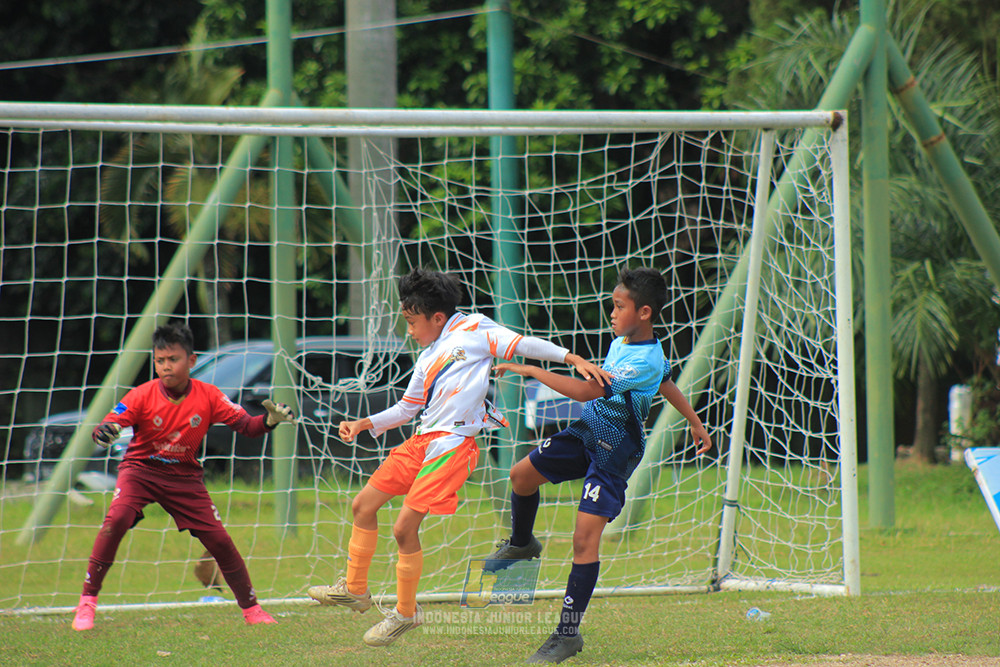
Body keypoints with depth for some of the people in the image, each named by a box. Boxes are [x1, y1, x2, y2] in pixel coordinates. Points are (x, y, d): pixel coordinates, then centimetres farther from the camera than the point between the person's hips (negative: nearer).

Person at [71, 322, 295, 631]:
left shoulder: (208, 396, -11)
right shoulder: (143, 395, -16)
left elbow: (246, 426, -11)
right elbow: (108, 426, -21)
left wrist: (270, 420, -32)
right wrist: (104, 432, -45)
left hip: (184, 476, 2)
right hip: (141, 469, -2)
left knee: (219, 539, -3)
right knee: (117, 517, -29)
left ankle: (251, 608, 17)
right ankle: (88, 601, -20)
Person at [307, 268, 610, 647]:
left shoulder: (473, 332, 0)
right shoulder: (428, 359, 22)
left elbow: (523, 345, -3)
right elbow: (406, 409, 31)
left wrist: (574, 359, -12)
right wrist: (362, 425, 21)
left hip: (453, 442, -9)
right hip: (423, 441, 9)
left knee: (405, 528, -11)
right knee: (363, 505, 9)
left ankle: (406, 612, 6)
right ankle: (355, 590, 23)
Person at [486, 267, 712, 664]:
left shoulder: (644, 362, -28)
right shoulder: (623, 341, 1)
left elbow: (587, 390, -32)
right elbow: (666, 383, 18)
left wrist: (530, 370, -27)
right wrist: (695, 422, 34)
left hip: (614, 452, -9)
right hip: (587, 431, 9)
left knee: (585, 538, -13)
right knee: (522, 474, 9)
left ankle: (568, 634, -9)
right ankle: (521, 543, 39)